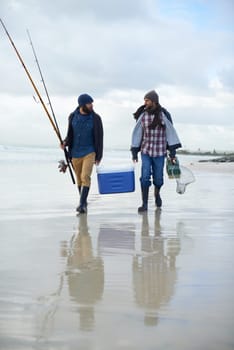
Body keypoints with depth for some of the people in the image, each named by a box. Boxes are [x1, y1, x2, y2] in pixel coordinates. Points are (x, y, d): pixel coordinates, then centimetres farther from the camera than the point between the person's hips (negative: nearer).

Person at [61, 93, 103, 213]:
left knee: (85, 177, -17)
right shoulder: (73, 117, 0)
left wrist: (99, 156, 0)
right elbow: (70, 134, 11)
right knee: (79, 178, 12)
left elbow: (99, 137, -1)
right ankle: (83, 202, 29)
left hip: (89, 152, -3)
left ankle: (82, 205, -15)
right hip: (75, 152, 3)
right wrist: (65, 142, -11)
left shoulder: (95, 118, -6)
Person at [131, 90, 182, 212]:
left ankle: (157, 193, 40)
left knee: (158, 178, 8)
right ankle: (144, 204, -6)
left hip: (160, 152, -1)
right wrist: (134, 152, 3)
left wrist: (172, 152, -12)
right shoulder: (143, 115, -1)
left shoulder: (164, 115, -8)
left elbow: (170, 133, -6)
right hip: (146, 151, 1)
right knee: (145, 177, -11)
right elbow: (137, 133, 4)